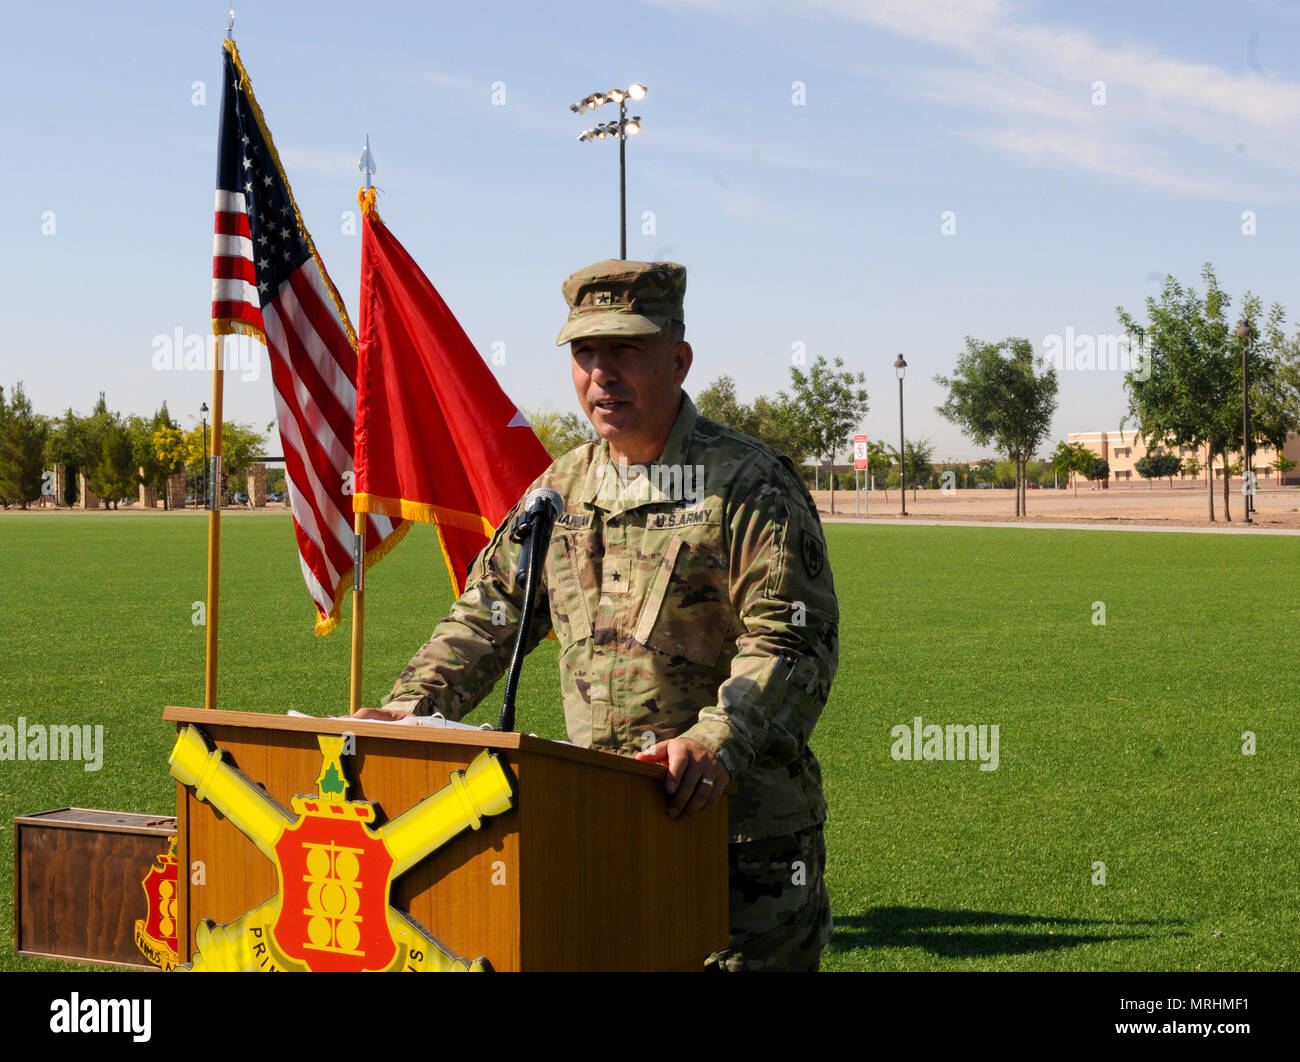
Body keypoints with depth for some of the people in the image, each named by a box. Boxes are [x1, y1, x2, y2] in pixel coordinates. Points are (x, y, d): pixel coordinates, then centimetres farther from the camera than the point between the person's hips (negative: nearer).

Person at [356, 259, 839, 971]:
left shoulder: (751, 485, -8)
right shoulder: (562, 489, 12)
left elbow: (794, 644, -16)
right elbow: (490, 612, 18)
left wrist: (715, 740, -31)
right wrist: (414, 704, 3)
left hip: (744, 831, -5)